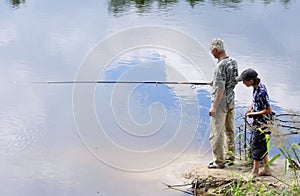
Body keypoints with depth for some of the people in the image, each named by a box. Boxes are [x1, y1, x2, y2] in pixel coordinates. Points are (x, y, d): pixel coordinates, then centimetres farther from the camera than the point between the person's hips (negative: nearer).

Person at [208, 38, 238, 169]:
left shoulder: (221, 66, -22)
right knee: (230, 130, 16)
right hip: (231, 100, 9)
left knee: (216, 132, -3)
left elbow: (221, 88, -24)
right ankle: (230, 157, 24)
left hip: (221, 102, -9)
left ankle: (218, 161, -1)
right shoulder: (232, 62, 5)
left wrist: (214, 107, -23)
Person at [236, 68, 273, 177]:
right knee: (262, 146, 17)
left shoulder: (261, 92, -26)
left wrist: (253, 114, -15)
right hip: (258, 121, 10)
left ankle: (255, 173, 5)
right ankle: (266, 169, 27)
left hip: (262, 122, -10)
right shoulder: (257, 86, 2)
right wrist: (251, 108, 6)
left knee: (257, 146, -2)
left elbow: (268, 110, -23)